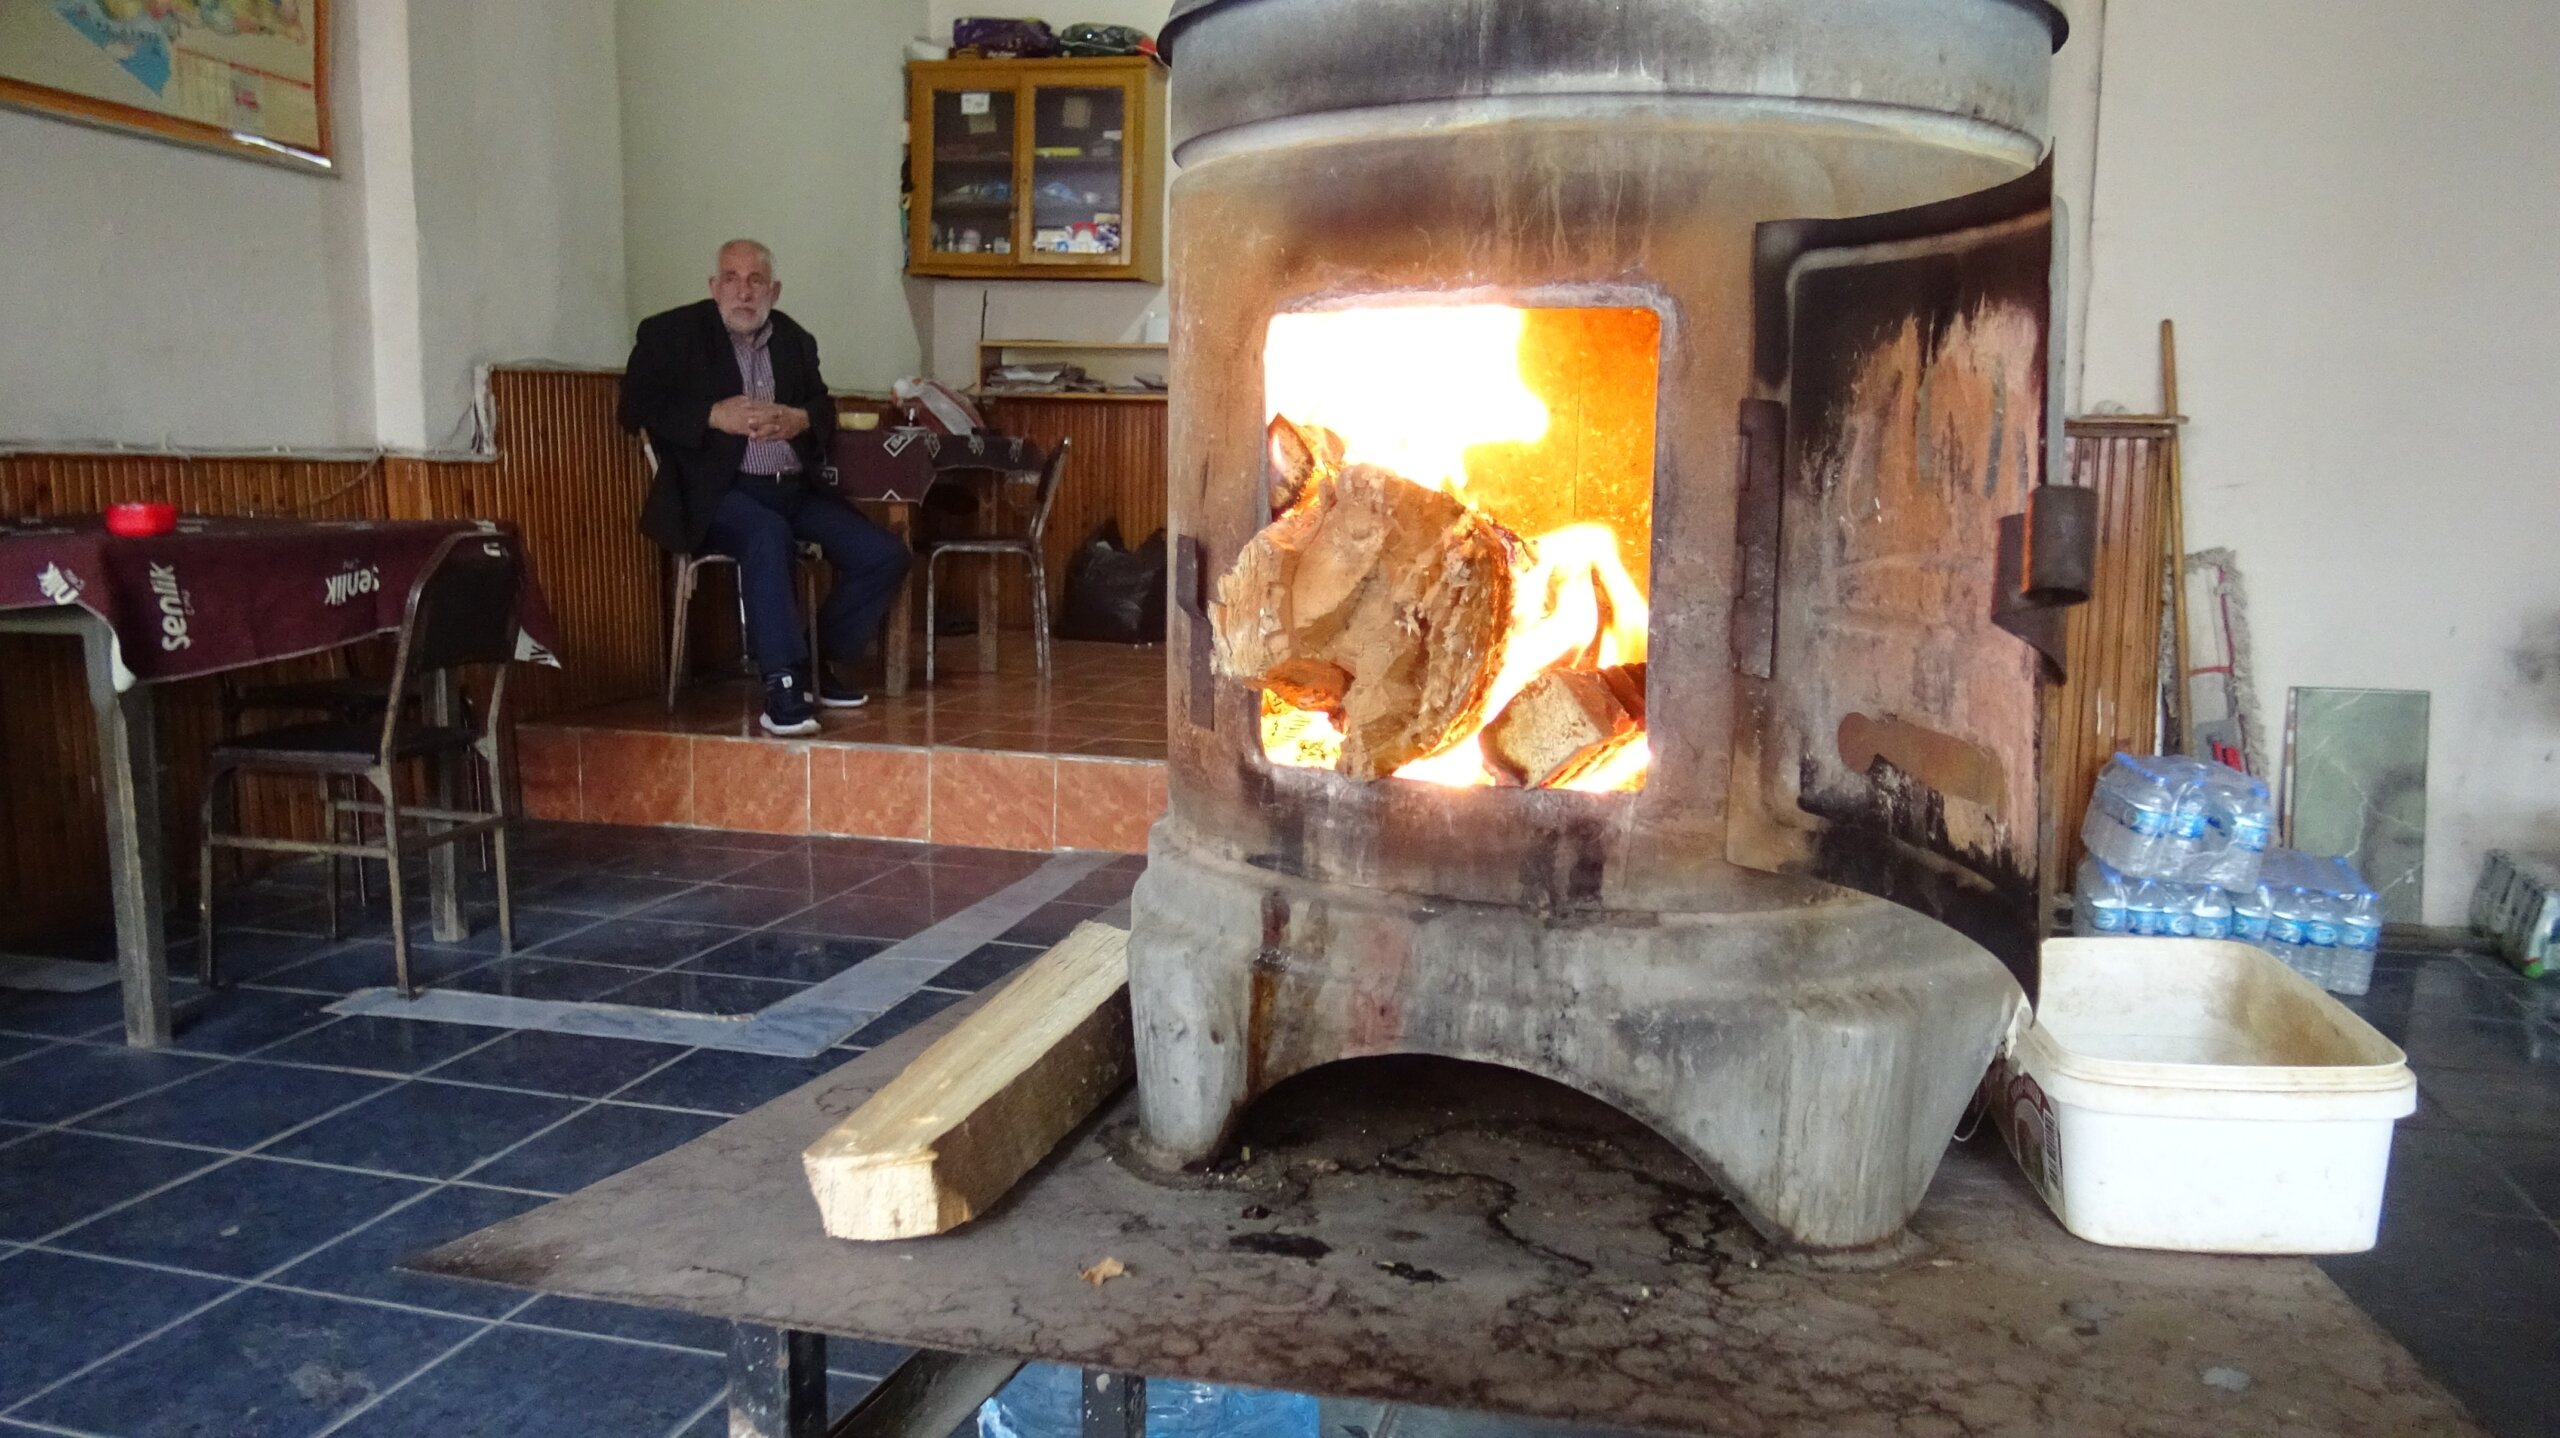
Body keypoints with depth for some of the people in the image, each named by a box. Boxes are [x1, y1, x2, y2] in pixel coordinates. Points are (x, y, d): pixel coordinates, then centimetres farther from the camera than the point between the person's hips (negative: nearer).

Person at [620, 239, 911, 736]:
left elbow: (825, 410, 18)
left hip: (795, 489, 5)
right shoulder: (670, 333, 6)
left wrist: (800, 419, -7)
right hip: (719, 491, -5)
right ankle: (782, 686, -34)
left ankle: (818, 664, 6)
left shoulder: (794, 340, 18)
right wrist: (714, 416, -15)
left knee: (885, 555, -11)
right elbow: (635, 409, -2)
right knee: (768, 536, -37)